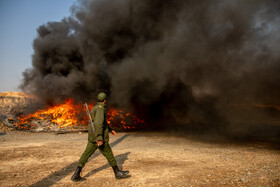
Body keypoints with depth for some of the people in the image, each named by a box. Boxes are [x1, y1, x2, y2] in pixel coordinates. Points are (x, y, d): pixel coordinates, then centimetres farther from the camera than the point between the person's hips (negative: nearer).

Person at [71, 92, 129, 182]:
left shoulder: (95, 108, 15)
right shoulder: (100, 109, -16)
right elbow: (98, 123, -28)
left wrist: (110, 130, 30)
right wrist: (99, 139, -31)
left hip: (92, 137, 9)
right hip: (99, 137, -9)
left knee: (86, 155, 8)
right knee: (109, 155, 4)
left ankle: (76, 175, 7)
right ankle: (118, 173, 18)